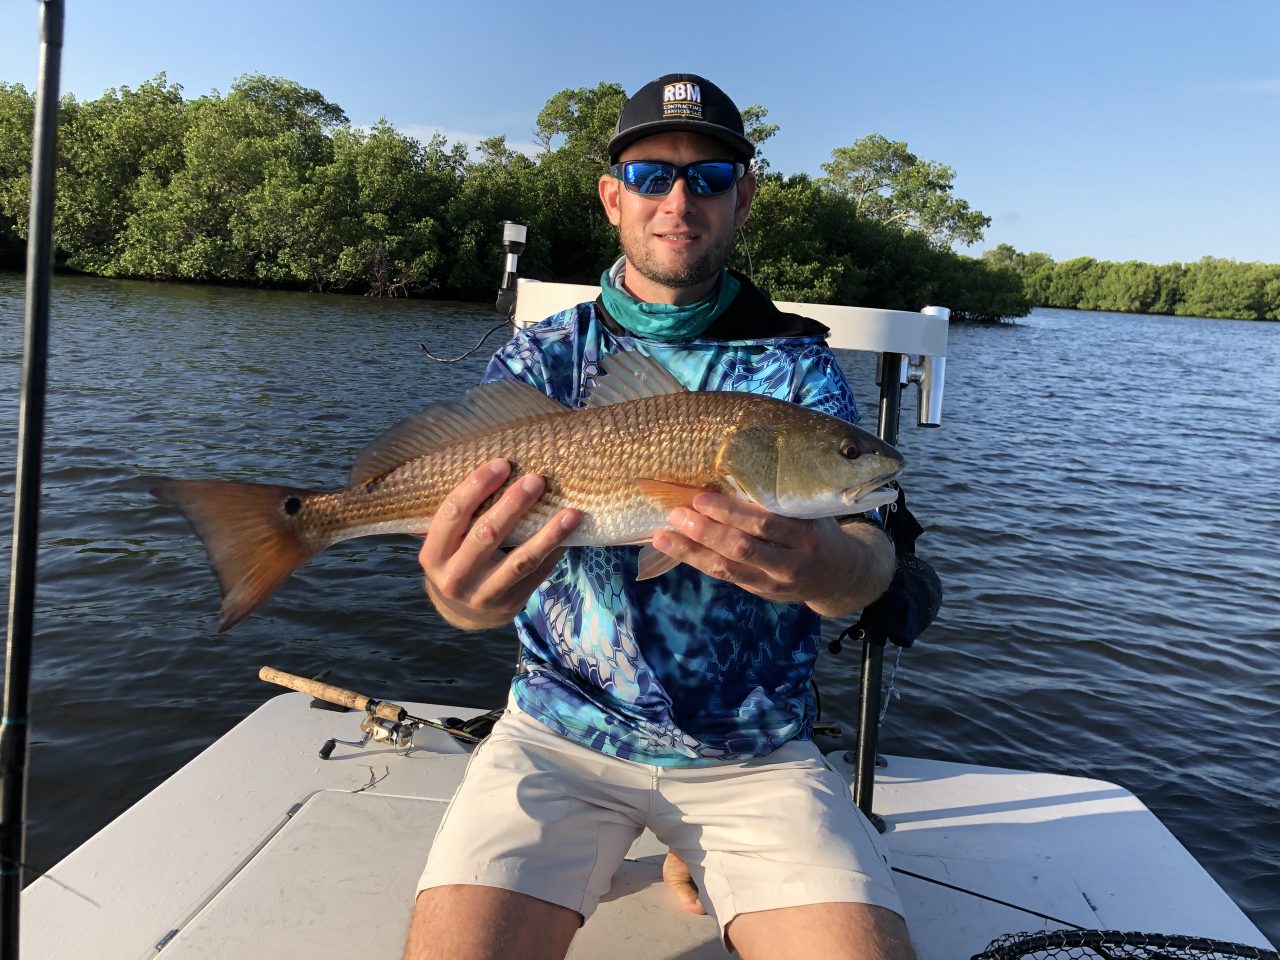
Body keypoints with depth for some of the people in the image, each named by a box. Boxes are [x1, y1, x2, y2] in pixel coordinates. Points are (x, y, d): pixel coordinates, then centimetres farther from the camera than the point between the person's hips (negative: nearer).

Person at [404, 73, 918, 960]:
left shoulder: (797, 366, 2)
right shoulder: (541, 359, 2)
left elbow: (869, 552, -11)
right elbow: (466, 535, -10)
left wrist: (821, 566, -37)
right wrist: (465, 595, -36)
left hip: (757, 751, 1)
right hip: (562, 730, 0)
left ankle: (702, 861, 15)